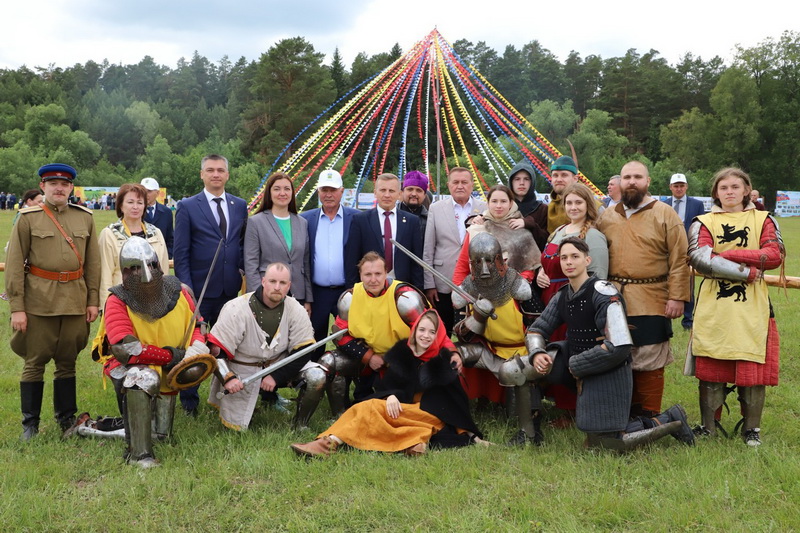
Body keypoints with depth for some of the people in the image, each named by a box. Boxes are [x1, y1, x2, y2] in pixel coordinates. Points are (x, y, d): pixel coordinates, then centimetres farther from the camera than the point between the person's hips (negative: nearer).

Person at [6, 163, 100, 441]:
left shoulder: (85, 218, 8)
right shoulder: (28, 218, -1)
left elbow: (92, 262, 10)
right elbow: (14, 265, -3)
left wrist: (93, 300, 6)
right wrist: (17, 307, -8)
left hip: (75, 299, 3)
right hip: (39, 300, -2)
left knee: (68, 362, 11)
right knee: (35, 362, 4)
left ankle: (67, 418, 24)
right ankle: (30, 424, 15)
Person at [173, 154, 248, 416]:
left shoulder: (240, 206, 9)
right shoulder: (187, 207, -2)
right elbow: (180, 252, -4)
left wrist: (244, 271, 0)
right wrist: (185, 286, -10)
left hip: (230, 289, 3)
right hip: (199, 290, -3)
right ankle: (189, 402, 19)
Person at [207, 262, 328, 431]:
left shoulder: (296, 310, -12)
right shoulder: (237, 309, -20)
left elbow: (303, 350, -10)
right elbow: (216, 349, -19)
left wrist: (276, 377, -19)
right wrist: (228, 378, -33)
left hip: (279, 366, 2)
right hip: (241, 373, -2)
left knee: (317, 377, -21)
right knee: (237, 427, -6)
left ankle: (299, 427, 1)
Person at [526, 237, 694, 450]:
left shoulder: (604, 293, -19)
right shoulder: (562, 296, 5)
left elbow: (619, 347, -26)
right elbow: (536, 329, 11)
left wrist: (576, 365, -18)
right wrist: (537, 354, -12)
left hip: (609, 375, -7)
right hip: (582, 372, 7)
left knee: (610, 442, -5)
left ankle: (669, 421, 10)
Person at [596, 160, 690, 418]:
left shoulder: (665, 215, 1)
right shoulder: (606, 217, 12)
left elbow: (679, 260, -4)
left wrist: (677, 297, -11)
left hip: (651, 304, -4)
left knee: (650, 363, 1)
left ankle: (649, 418, 14)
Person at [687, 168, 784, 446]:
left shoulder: (763, 220, 12)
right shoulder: (704, 222, 9)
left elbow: (775, 255, -5)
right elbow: (699, 258, -9)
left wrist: (727, 254, -12)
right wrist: (747, 272, -13)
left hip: (752, 307, 1)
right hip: (714, 306, 0)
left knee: (753, 367, 0)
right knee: (711, 368, 1)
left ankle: (751, 428, 16)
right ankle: (708, 427, 14)